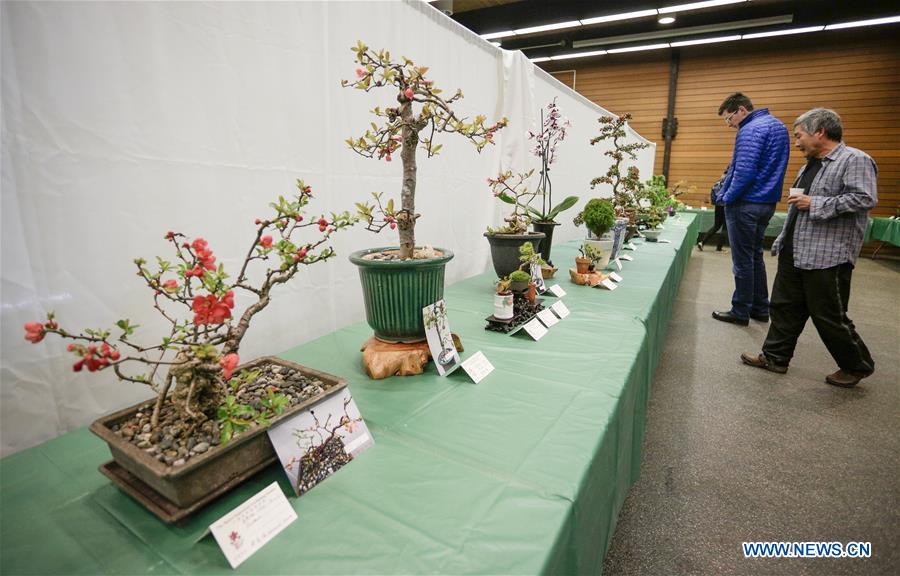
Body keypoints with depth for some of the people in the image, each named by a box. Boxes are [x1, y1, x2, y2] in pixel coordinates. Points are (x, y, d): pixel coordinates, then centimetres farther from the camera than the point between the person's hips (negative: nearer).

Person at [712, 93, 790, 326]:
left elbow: (744, 172, -24)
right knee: (756, 256, 17)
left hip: (746, 204, -10)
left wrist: (727, 197, -10)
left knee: (743, 261, -2)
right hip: (767, 202, 10)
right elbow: (769, 168, 19)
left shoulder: (750, 130, -16)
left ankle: (741, 311, 8)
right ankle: (760, 308, 24)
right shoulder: (777, 125, 16)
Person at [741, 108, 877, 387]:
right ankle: (775, 357, 22)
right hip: (794, 253, 9)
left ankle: (857, 366, 22)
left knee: (828, 316, 2)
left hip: (827, 256, -9)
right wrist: (783, 241, 20)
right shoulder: (811, 164, 18)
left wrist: (816, 204, -19)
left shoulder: (855, 160, -10)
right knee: (784, 307, 12)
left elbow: (865, 199, -22)